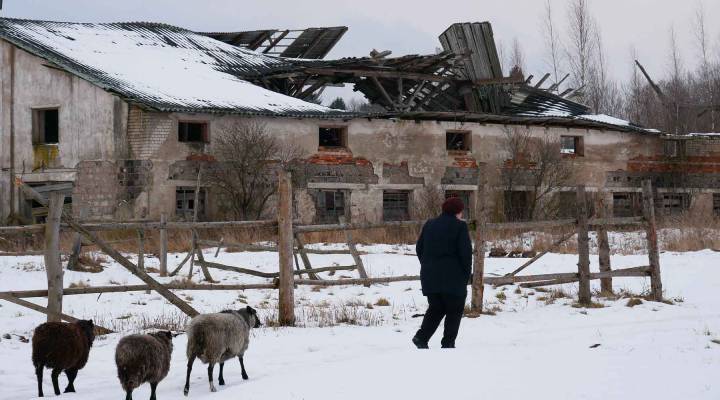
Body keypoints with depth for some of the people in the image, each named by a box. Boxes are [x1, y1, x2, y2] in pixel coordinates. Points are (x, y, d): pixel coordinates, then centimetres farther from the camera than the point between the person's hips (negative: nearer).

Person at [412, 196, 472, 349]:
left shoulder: (429, 225, 12)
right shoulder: (460, 226, -6)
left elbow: (419, 248, 15)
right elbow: (466, 253, -10)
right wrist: (467, 275, 0)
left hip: (430, 276, 6)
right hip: (452, 277, -6)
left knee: (435, 308, 15)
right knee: (454, 310, 5)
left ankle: (421, 336, -1)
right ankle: (448, 343, 0)